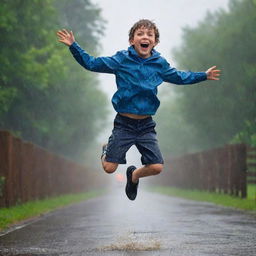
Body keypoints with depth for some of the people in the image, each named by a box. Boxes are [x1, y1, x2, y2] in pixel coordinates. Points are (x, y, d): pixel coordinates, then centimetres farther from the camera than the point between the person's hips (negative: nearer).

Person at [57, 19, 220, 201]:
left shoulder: (160, 63, 3)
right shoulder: (122, 60, -6)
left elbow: (180, 77, 21)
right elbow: (92, 64, -4)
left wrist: (204, 76, 23)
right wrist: (73, 46, -13)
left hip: (146, 125, 3)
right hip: (124, 124, -2)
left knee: (157, 167, -6)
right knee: (109, 168, -4)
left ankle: (134, 175, 29)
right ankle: (107, 150, 34)